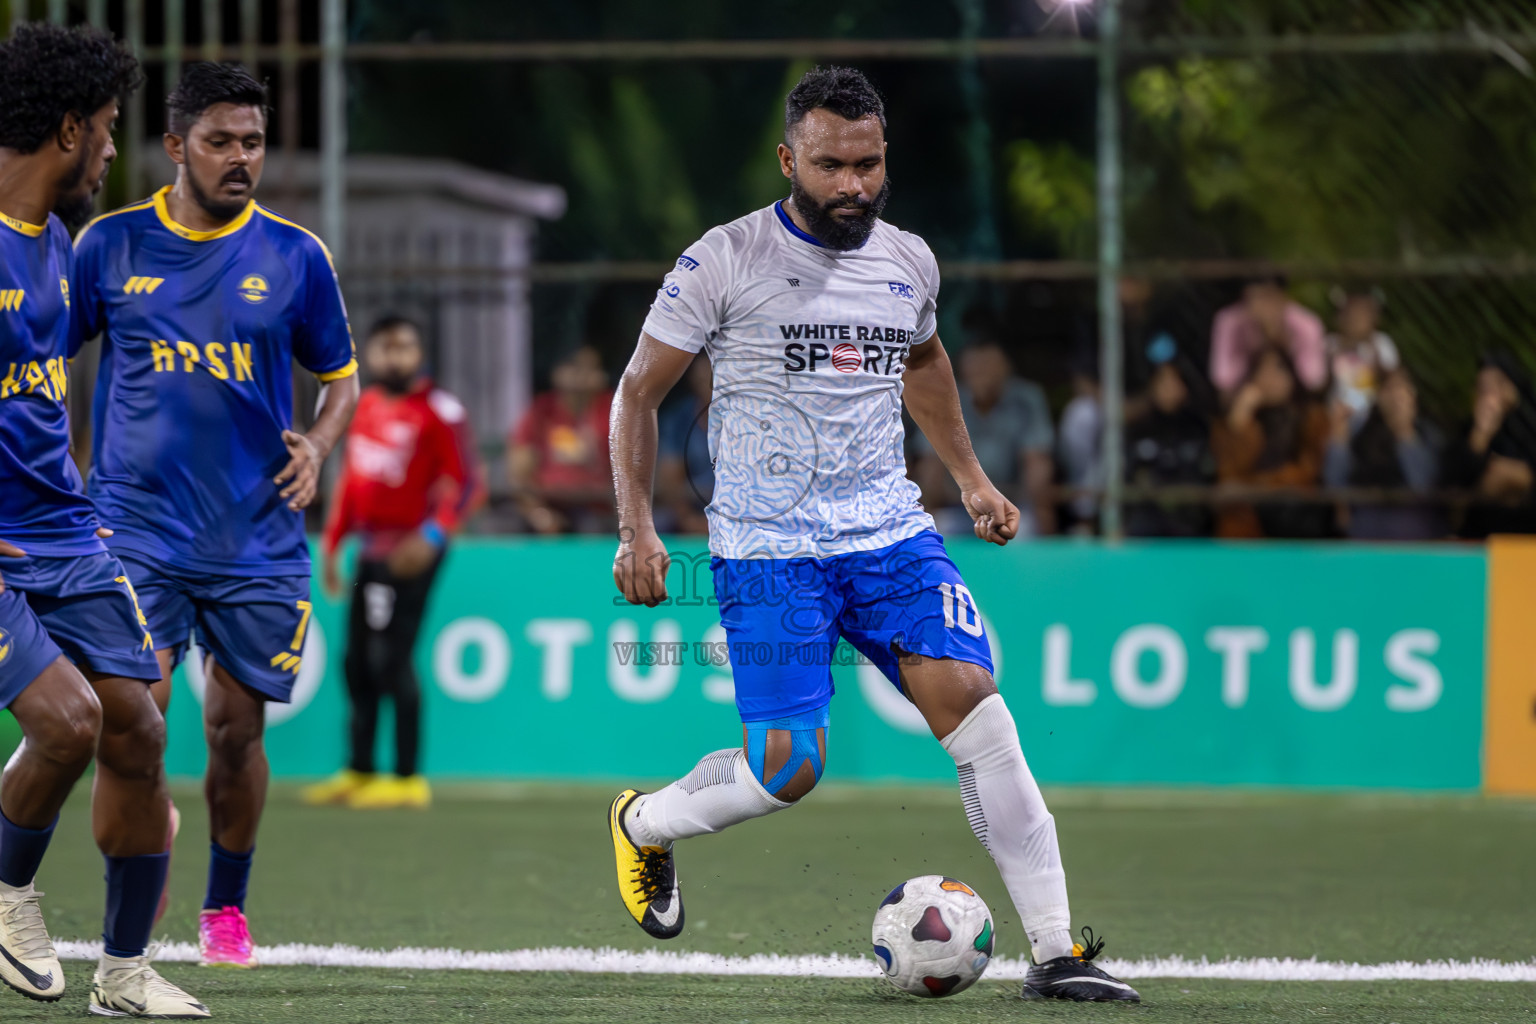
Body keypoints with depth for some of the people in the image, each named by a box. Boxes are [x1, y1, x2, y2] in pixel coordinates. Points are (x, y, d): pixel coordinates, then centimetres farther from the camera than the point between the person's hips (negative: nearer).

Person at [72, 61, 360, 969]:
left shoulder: (295, 256, 3)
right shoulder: (111, 245, 1)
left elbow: (340, 375, 14)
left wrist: (319, 445, -5)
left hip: (255, 543, 1)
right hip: (137, 530, -1)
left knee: (237, 728, 5)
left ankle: (227, 909, 24)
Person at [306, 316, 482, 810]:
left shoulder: (439, 411, -10)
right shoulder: (366, 406, 14)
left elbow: (467, 483, -13)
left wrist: (432, 537, -25)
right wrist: (333, 542, 20)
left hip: (409, 551, -8)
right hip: (372, 547, 8)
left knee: (390, 658, -11)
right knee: (357, 661, 10)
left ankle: (408, 780, -7)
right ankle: (358, 773, 20)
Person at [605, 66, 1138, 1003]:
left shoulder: (909, 262, 8)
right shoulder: (726, 261, -7)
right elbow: (639, 392, 0)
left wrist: (971, 477, 28)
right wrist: (638, 528, -8)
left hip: (890, 535, 4)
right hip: (767, 548, -4)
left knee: (974, 706, -14)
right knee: (789, 766, -11)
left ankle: (1055, 952, -13)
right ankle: (644, 825, 22)